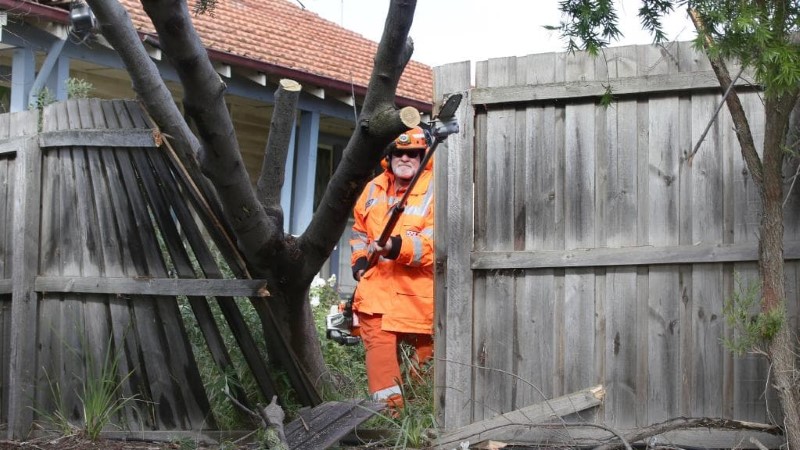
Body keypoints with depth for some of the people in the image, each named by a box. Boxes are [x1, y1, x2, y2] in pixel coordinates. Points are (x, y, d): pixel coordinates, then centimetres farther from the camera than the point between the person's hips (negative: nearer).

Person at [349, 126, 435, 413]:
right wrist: (359, 258, 9)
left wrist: (400, 248, -32)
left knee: (425, 351, 9)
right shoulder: (374, 188, 13)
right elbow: (359, 229, 27)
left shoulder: (436, 188, -7)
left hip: (418, 291, -4)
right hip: (377, 287, 4)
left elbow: (437, 239, -20)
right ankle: (388, 408, -12)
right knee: (378, 344, -10)